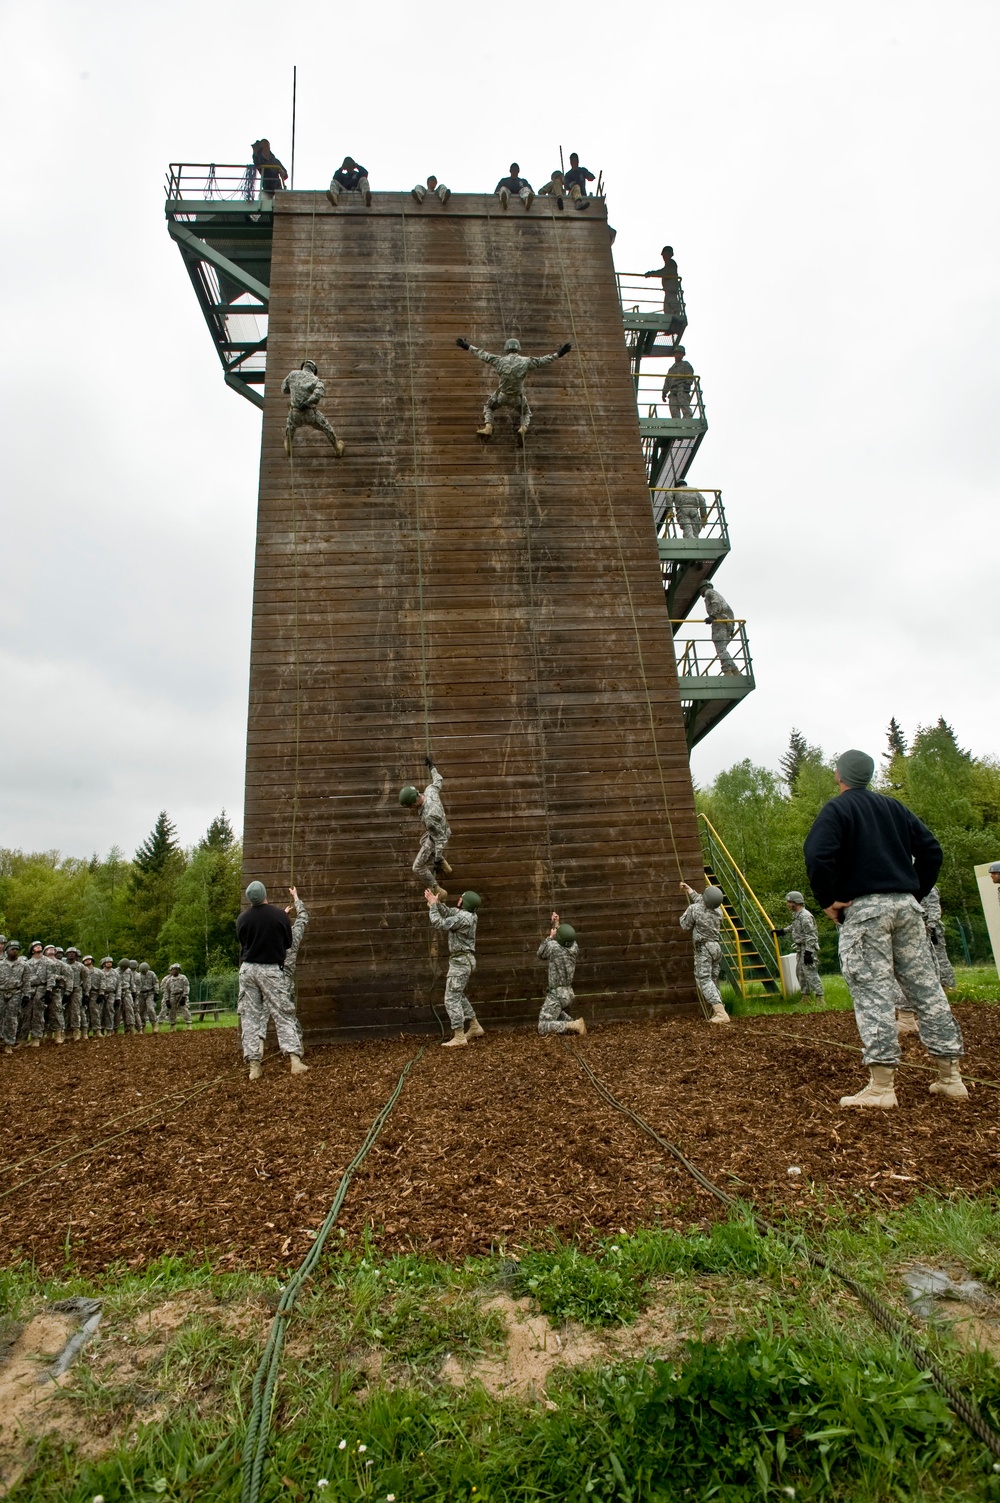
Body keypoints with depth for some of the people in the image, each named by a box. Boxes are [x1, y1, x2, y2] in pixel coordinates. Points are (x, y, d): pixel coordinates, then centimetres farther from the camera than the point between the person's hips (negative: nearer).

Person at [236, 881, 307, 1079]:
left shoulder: (242, 918, -2)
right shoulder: (279, 914, -9)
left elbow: (242, 943, 10)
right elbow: (288, 944, 2)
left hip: (248, 969, 2)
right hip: (272, 970, -2)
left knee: (250, 1017, 7)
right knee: (284, 1015, 2)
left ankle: (254, 1065, 4)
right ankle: (295, 1060, -7)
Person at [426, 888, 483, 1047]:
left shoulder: (463, 917, -22)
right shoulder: (465, 914, 8)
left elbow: (438, 923, -21)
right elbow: (447, 912, 20)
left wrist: (432, 904, -10)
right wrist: (437, 901, 4)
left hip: (460, 961, -10)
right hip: (462, 961, 10)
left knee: (451, 999, -8)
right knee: (459, 996, 21)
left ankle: (459, 1038, -6)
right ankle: (475, 1027, 29)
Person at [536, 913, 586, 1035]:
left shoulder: (553, 947, -21)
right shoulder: (574, 947, -5)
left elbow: (540, 954, 1)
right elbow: (565, 938, 18)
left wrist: (550, 936, 5)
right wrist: (556, 924, 18)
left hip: (556, 994, -7)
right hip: (569, 993, 7)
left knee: (543, 1028, -5)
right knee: (558, 1016, 34)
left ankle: (573, 1026, -15)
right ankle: (574, 1023, 8)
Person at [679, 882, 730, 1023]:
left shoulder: (694, 909, -16)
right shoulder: (718, 910, 5)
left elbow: (685, 925, -3)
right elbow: (702, 902, 25)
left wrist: (687, 912, 13)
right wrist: (689, 890, 33)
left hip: (703, 948, -7)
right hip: (716, 947, 7)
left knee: (704, 980, -8)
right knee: (713, 980, 13)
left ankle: (721, 1013, -20)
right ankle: (718, 1012, 10)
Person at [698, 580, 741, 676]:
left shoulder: (709, 592, 9)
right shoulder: (718, 594, 35)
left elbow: (716, 603, -11)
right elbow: (729, 611, 28)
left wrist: (712, 616, -24)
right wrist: (732, 626, 22)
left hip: (719, 621, -9)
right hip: (729, 622, 9)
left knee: (721, 649, -17)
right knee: (723, 649, 8)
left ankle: (727, 672, -29)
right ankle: (736, 672, 0)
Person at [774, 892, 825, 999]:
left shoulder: (805, 916, -19)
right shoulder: (796, 915, 13)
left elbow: (811, 936, -23)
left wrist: (808, 952, -25)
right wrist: (782, 931, 39)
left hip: (808, 949, -10)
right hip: (800, 949, 10)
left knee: (811, 973, -12)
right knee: (800, 973, 14)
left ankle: (820, 998, -10)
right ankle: (806, 997, 21)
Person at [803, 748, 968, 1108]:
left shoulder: (836, 809, -3)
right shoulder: (894, 807, 16)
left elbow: (817, 856, -20)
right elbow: (931, 851, 12)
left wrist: (827, 900, -9)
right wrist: (915, 892, 16)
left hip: (863, 909, -6)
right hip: (906, 905, 6)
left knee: (872, 993, -6)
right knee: (926, 987, 10)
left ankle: (881, 1087, -6)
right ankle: (950, 1078, 17)